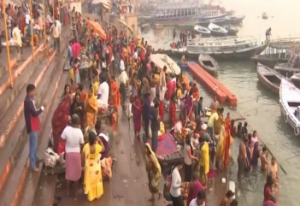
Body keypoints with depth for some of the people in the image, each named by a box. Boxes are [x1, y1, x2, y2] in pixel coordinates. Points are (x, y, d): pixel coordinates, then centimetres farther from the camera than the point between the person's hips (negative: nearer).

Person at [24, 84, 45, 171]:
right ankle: (33, 165, 5)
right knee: (33, 145, -3)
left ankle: (35, 158, 42)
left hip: (34, 126, 10)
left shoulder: (29, 100, 6)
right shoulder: (28, 101, -24)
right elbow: (34, 113, -26)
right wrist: (42, 108, -18)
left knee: (34, 144, 24)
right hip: (32, 127, -10)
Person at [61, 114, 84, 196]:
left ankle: (68, 190, 31)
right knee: (76, 172, 17)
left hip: (68, 153, 1)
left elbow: (63, 138, -7)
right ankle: (75, 190, 30)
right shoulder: (79, 131, -23)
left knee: (68, 172, 18)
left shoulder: (67, 129, -21)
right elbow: (82, 143, -9)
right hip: (77, 153, -1)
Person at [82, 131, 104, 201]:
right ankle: (98, 195, 40)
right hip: (96, 167, 0)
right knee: (97, 180, 23)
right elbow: (103, 149, -1)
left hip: (89, 167, 0)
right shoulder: (98, 146, -25)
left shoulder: (86, 146, -23)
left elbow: (83, 157, -12)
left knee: (89, 181, 19)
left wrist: (83, 165, 5)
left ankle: (90, 196, 34)